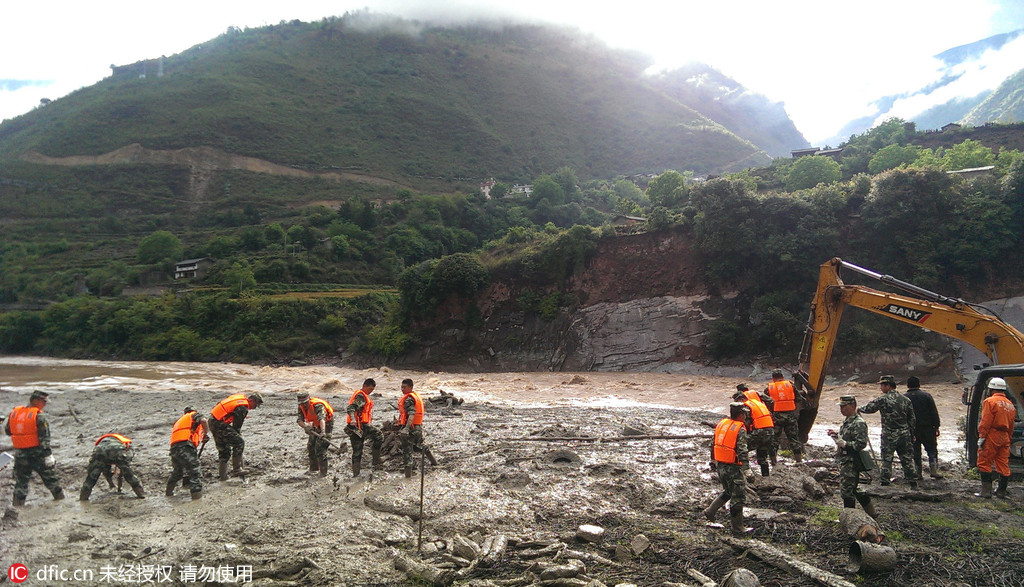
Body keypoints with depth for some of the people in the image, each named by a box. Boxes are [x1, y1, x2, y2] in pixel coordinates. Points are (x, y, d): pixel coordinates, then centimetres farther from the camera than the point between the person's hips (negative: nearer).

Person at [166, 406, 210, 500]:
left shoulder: (180, 420, 36)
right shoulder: (194, 415, 14)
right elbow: (203, 420, -10)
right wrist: (206, 434, 4)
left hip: (174, 448, 8)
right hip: (184, 445, -8)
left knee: (177, 471, 28)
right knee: (194, 470, -9)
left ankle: (169, 491, 41)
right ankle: (196, 491, -20)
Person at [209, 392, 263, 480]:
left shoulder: (241, 396, 11)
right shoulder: (243, 408, -16)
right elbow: (237, 425, -11)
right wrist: (237, 435, 4)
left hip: (212, 421, 10)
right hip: (220, 425, -10)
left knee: (223, 450, 16)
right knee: (239, 442, -8)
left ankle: (221, 475, 20)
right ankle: (236, 469, -4)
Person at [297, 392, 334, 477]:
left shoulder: (317, 405, -32)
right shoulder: (301, 407, -8)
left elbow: (321, 419, -47)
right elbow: (300, 420, -14)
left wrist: (323, 432, -63)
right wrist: (305, 427, -36)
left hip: (326, 424, -8)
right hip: (316, 425, 8)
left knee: (320, 447, -17)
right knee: (310, 446, 12)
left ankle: (323, 472, -15)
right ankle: (314, 468, 30)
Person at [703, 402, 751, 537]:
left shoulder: (721, 423, 6)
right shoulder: (740, 429, -16)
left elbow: (713, 444, 12)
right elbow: (742, 451, -20)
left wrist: (713, 460, 22)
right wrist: (745, 465, -13)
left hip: (720, 465, 7)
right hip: (733, 468, -7)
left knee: (728, 492, 26)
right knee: (738, 497, 4)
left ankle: (710, 511, 23)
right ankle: (738, 529, 10)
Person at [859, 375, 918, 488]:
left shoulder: (882, 399, -12)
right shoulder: (905, 400, 3)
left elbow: (869, 408, -1)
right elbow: (912, 420, 9)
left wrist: (859, 409, 20)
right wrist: (912, 435, 19)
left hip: (888, 436, -4)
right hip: (904, 435, 4)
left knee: (886, 459, 5)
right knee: (907, 459, 11)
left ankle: (885, 482, 8)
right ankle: (913, 483, 16)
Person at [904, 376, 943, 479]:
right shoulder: (926, 395, -1)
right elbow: (934, 413, -1)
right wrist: (936, 427, 4)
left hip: (911, 430, 1)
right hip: (927, 428, -1)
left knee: (915, 452, 6)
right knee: (932, 449, 10)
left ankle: (918, 473, 7)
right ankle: (933, 470, 3)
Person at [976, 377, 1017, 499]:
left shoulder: (990, 401, -9)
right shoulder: (1010, 404, 14)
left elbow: (985, 422, -15)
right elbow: (1011, 426, 17)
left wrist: (981, 438, -12)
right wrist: (1008, 439, 22)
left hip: (992, 437, -7)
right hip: (1005, 437, 7)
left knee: (984, 463, -3)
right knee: (1003, 465, 10)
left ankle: (986, 491, -5)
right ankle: (1001, 492, 16)